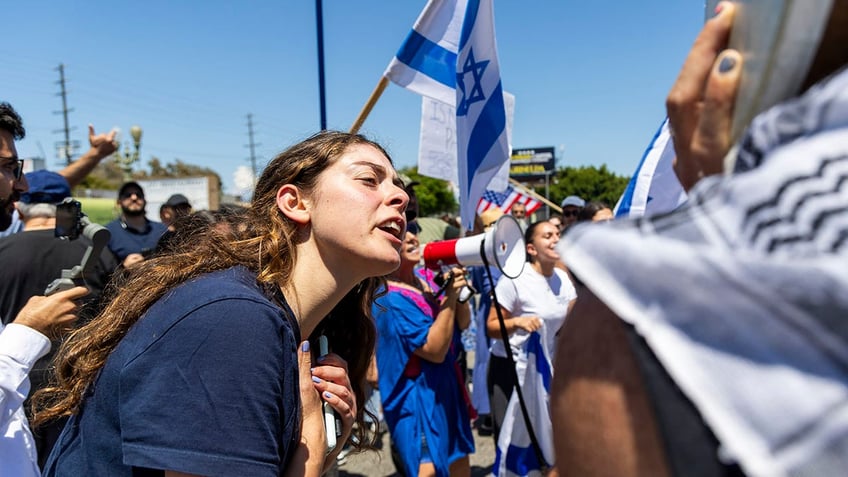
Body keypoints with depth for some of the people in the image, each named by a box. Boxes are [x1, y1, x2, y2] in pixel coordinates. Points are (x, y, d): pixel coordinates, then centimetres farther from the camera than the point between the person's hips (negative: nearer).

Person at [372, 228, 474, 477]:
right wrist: (450, 295, -26)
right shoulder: (390, 298, -22)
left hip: (447, 387, 8)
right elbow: (435, 349, -25)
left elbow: (463, 323, 4)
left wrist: (458, 290, -14)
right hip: (417, 396, -8)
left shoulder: (426, 279, 3)